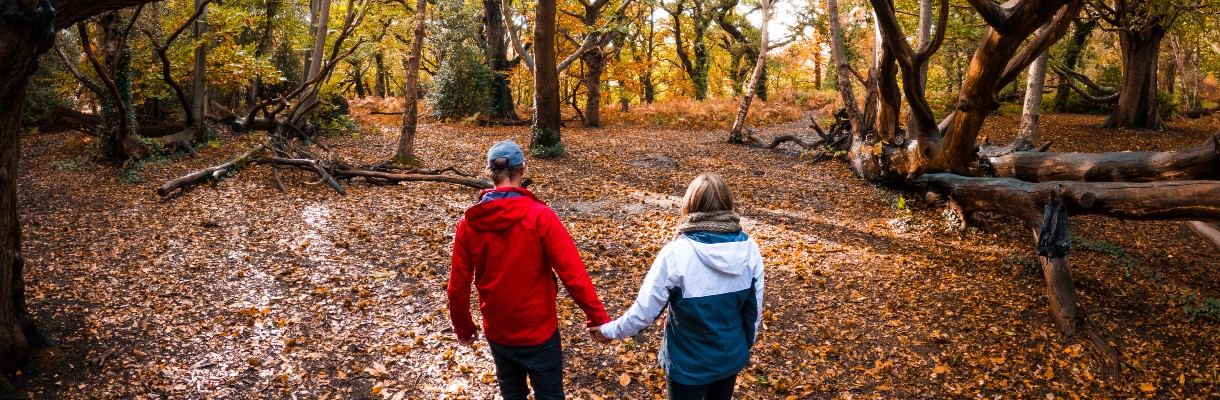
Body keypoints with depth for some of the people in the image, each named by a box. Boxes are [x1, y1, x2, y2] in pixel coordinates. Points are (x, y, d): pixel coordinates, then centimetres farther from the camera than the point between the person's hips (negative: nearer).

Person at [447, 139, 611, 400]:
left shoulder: (469, 222, -8)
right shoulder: (540, 216, -19)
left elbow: (458, 285, -3)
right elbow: (573, 273, -21)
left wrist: (463, 327, 12)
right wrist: (598, 318, -11)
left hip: (496, 333, 4)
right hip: (538, 332, -3)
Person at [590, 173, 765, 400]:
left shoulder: (676, 254, -24)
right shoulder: (749, 249, -13)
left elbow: (646, 310, -17)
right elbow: (754, 308, -1)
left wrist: (610, 330, 0)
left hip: (688, 363, -3)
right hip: (731, 356, 4)